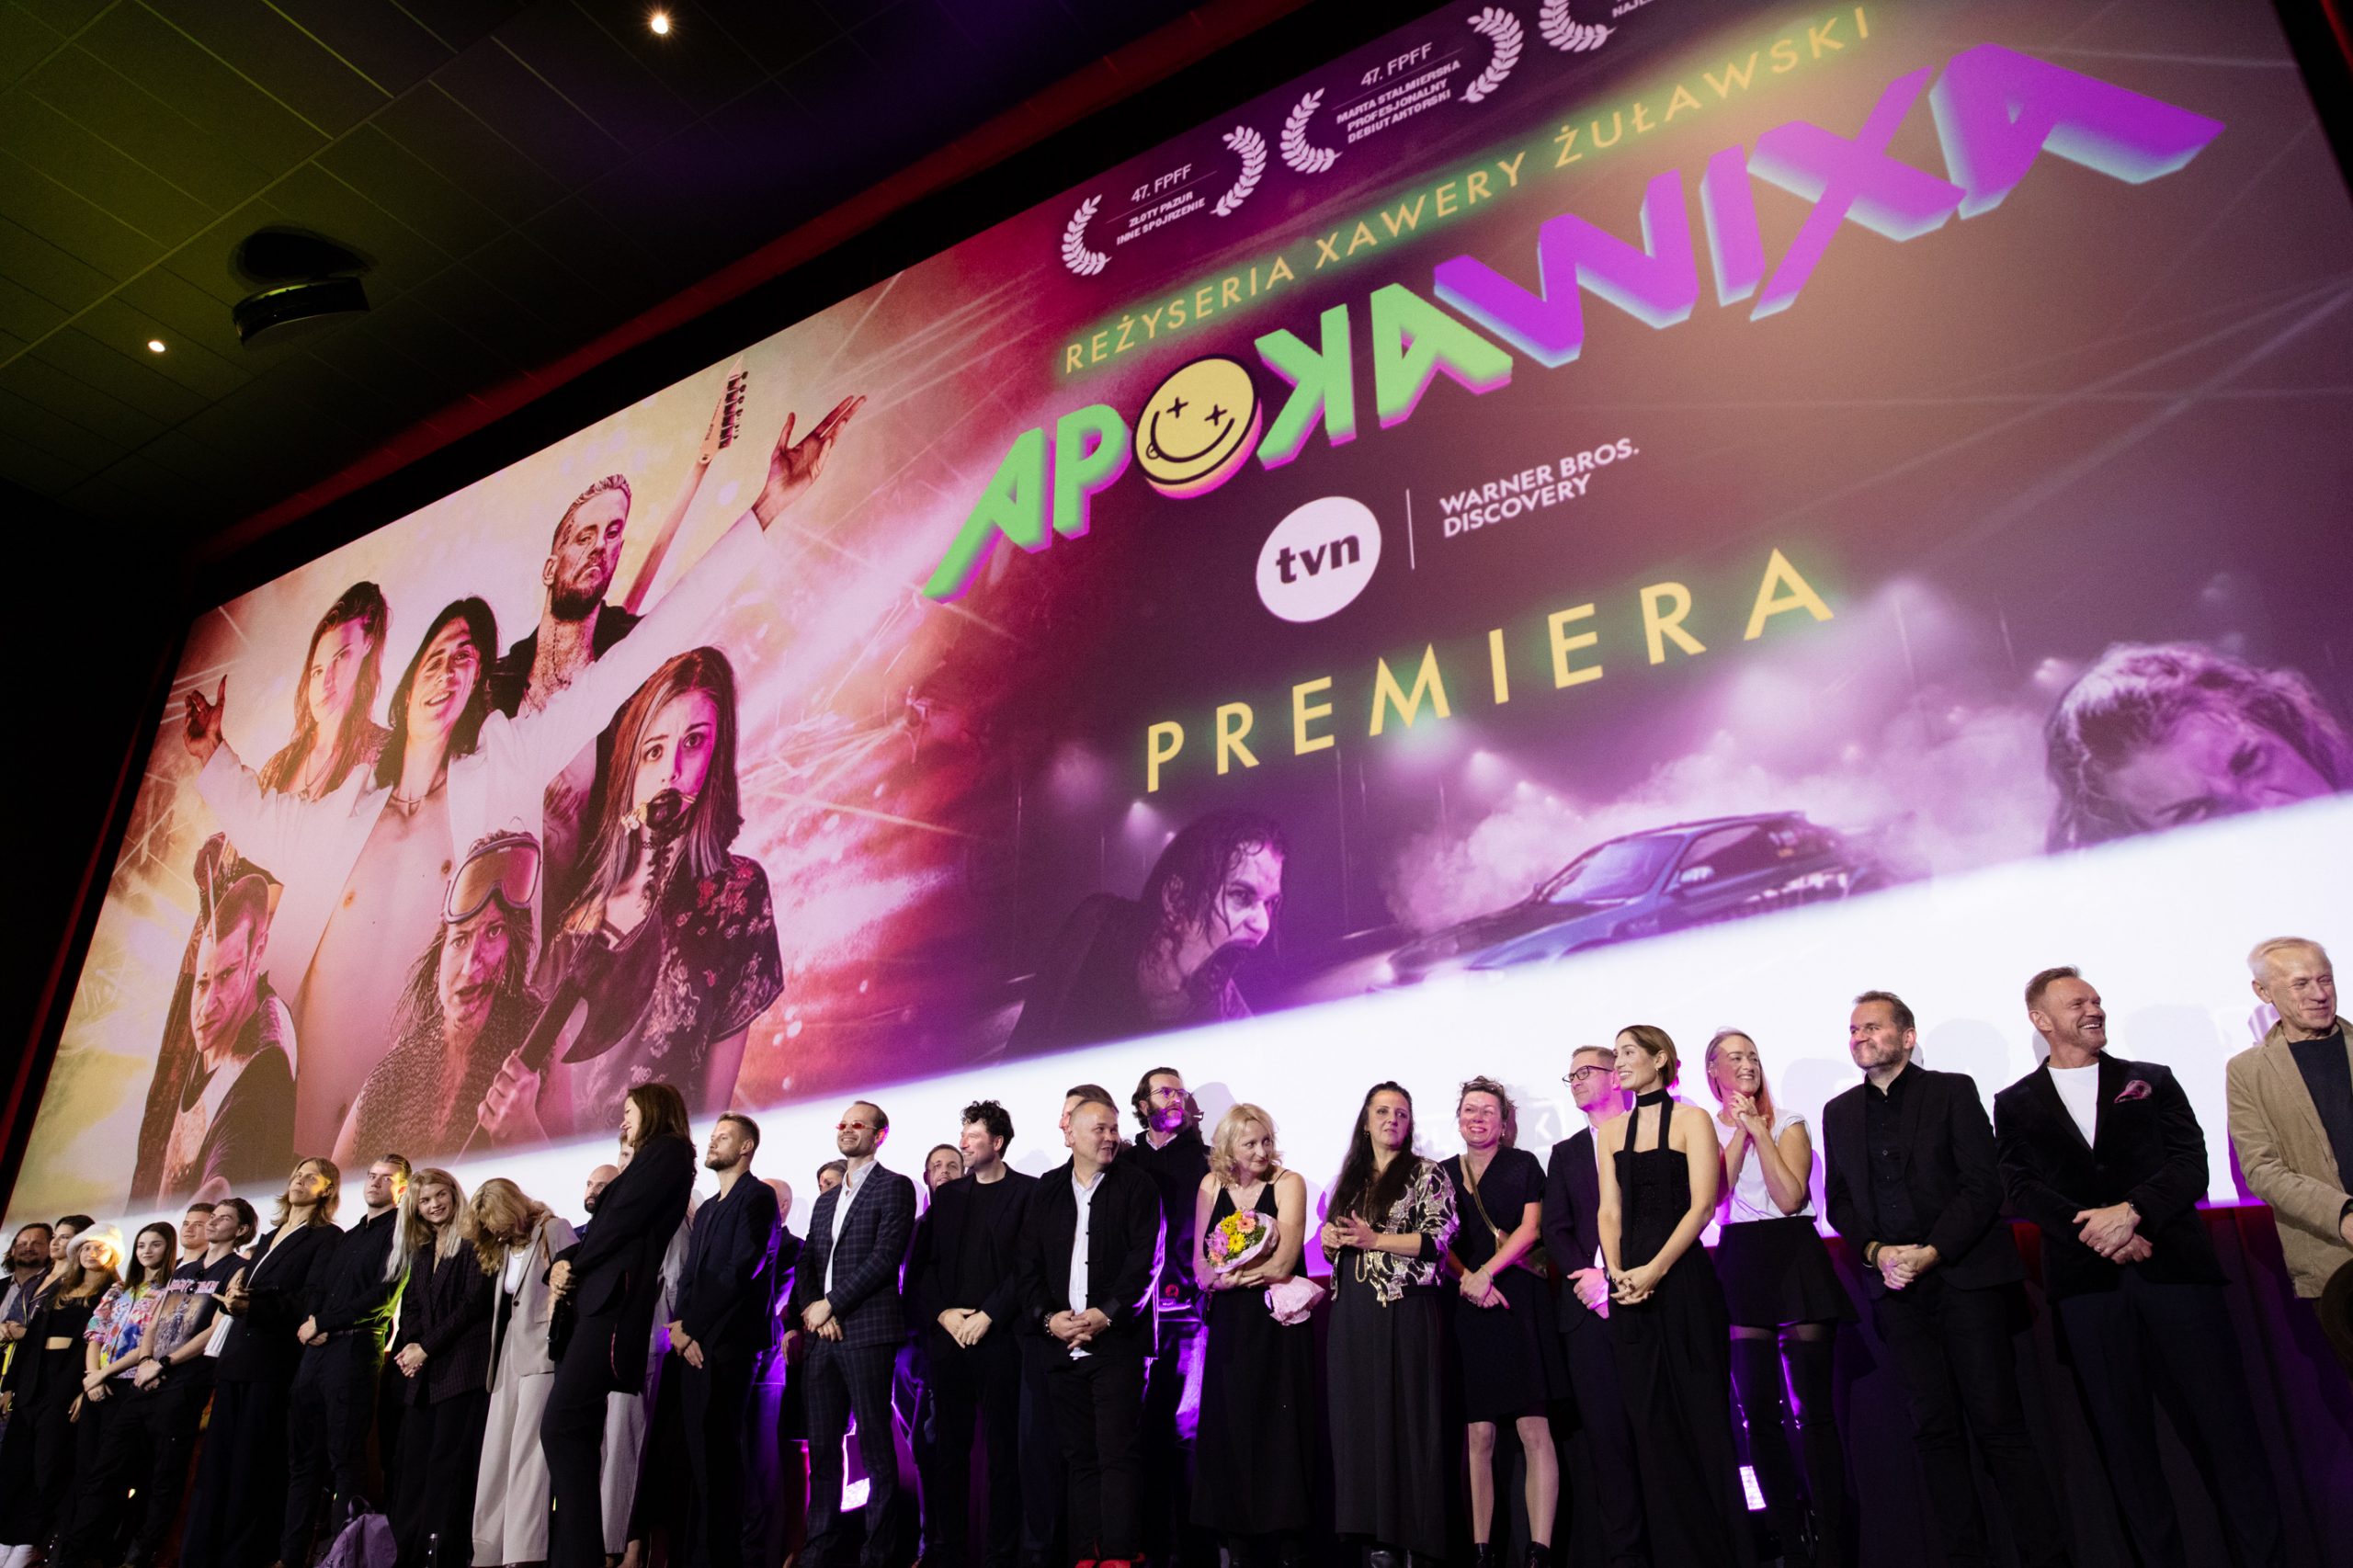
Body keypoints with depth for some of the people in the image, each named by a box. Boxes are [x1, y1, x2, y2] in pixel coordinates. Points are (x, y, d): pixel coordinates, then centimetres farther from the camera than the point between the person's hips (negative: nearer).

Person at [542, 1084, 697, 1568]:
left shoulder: (668, 1150, 0)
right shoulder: (646, 1161, 29)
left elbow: (623, 1219, -10)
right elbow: (601, 1227, 22)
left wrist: (576, 1265, 0)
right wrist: (562, 1263, 4)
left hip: (615, 1298, -10)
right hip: (595, 1300, 10)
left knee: (562, 1427, -16)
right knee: (572, 1430, 5)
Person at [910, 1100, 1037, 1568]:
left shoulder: (1028, 1192, -1)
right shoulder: (946, 1195, 15)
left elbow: (1028, 1265, -8)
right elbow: (920, 1263, 11)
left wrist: (989, 1316, -13)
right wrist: (941, 1313, -3)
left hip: (998, 1336, -4)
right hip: (947, 1336, 4)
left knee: (1003, 1449, 0)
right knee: (949, 1447, 8)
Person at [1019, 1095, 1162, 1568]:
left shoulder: (1136, 1186, 0)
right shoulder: (1048, 1189, 11)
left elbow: (1145, 1259, -7)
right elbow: (1030, 1263, 10)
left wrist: (1107, 1315, -14)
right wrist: (1049, 1317, -4)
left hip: (1118, 1339, -4)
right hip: (1062, 1344, 4)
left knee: (1117, 1453, -7)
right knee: (1079, 1457, 7)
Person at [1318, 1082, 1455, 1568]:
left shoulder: (1426, 1174, 0)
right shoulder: (1348, 1180, 16)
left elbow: (1439, 1239, -10)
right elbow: (1333, 1242, 21)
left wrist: (1375, 1239, -14)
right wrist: (1329, 1239, -2)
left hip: (1405, 1311, -5)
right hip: (1353, 1313, 5)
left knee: (1407, 1419, -3)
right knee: (1360, 1421, 5)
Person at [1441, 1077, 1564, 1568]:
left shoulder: (1523, 1164, 8)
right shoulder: (1444, 1173, 14)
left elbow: (1530, 1229, -1)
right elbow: (1441, 1243, 10)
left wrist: (1487, 1273, -11)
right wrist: (1468, 1279, -7)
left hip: (1520, 1303, -2)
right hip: (1468, 1308, 2)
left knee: (1534, 1431, -6)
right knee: (1479, 1436, -1)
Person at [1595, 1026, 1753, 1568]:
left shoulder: (1691, 1119, -2)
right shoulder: (1611, 1131, 12)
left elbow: (1702, 1204, -10)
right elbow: (1610, 1209, 9)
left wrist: (1655, 1269, -16)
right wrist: (1616, 1271, -6)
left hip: (1683, 1278, -5)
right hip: (1630, 1283, 5)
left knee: (1701, 1412, -1)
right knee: (1652, 1418, 7)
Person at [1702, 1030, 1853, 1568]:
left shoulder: (1788, 1123, 4)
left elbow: (1790, 1197, -9)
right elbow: (1711, 1195, -6)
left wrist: (1759, 1130, -9)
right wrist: (1740, 1131, -7)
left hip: (1794, 1258, -2)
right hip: (1740, 1265, 2)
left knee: (1814, 1406, -4)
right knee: (1759, 1410, 2)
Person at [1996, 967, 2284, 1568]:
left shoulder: (2152, 1081, 14)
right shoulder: (2016, 1104, 12)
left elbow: (2192, 1164, 3)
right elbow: (2022, 1189, 2)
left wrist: (2130, 1211, -13)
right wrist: (2094, 1231, -13)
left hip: (2174, 1266, 0)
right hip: (2087, 1282, 0)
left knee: (2224, 1421, -2)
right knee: (2123, 1434, 4)